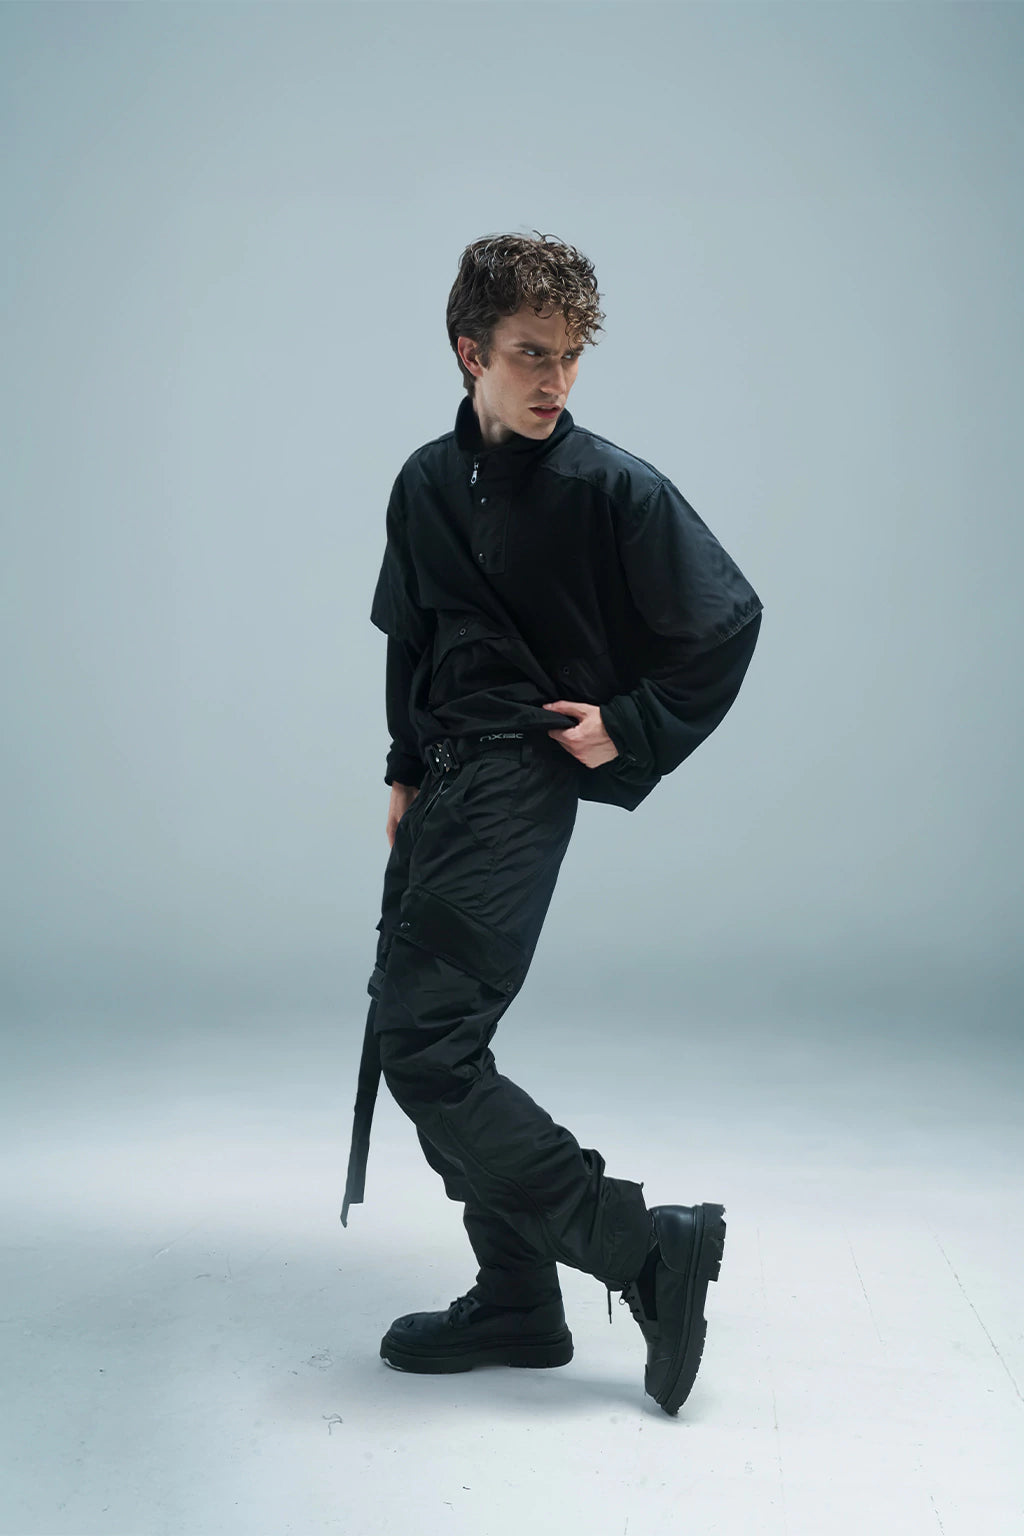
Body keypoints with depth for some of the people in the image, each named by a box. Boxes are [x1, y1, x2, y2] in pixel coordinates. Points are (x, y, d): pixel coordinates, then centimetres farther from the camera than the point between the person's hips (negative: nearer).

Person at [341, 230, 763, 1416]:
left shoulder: (613, 486, -10)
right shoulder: (426, 484, 9)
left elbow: (729, 617, -3)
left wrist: (633, 730, -5)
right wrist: (407, 770, 15)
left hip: (521, 779, -7)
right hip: (445, 780, 8)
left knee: (424, 1045, -14)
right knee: (415, 1032, 9)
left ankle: (649, 1245, -7)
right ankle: (517, 1302, 20)